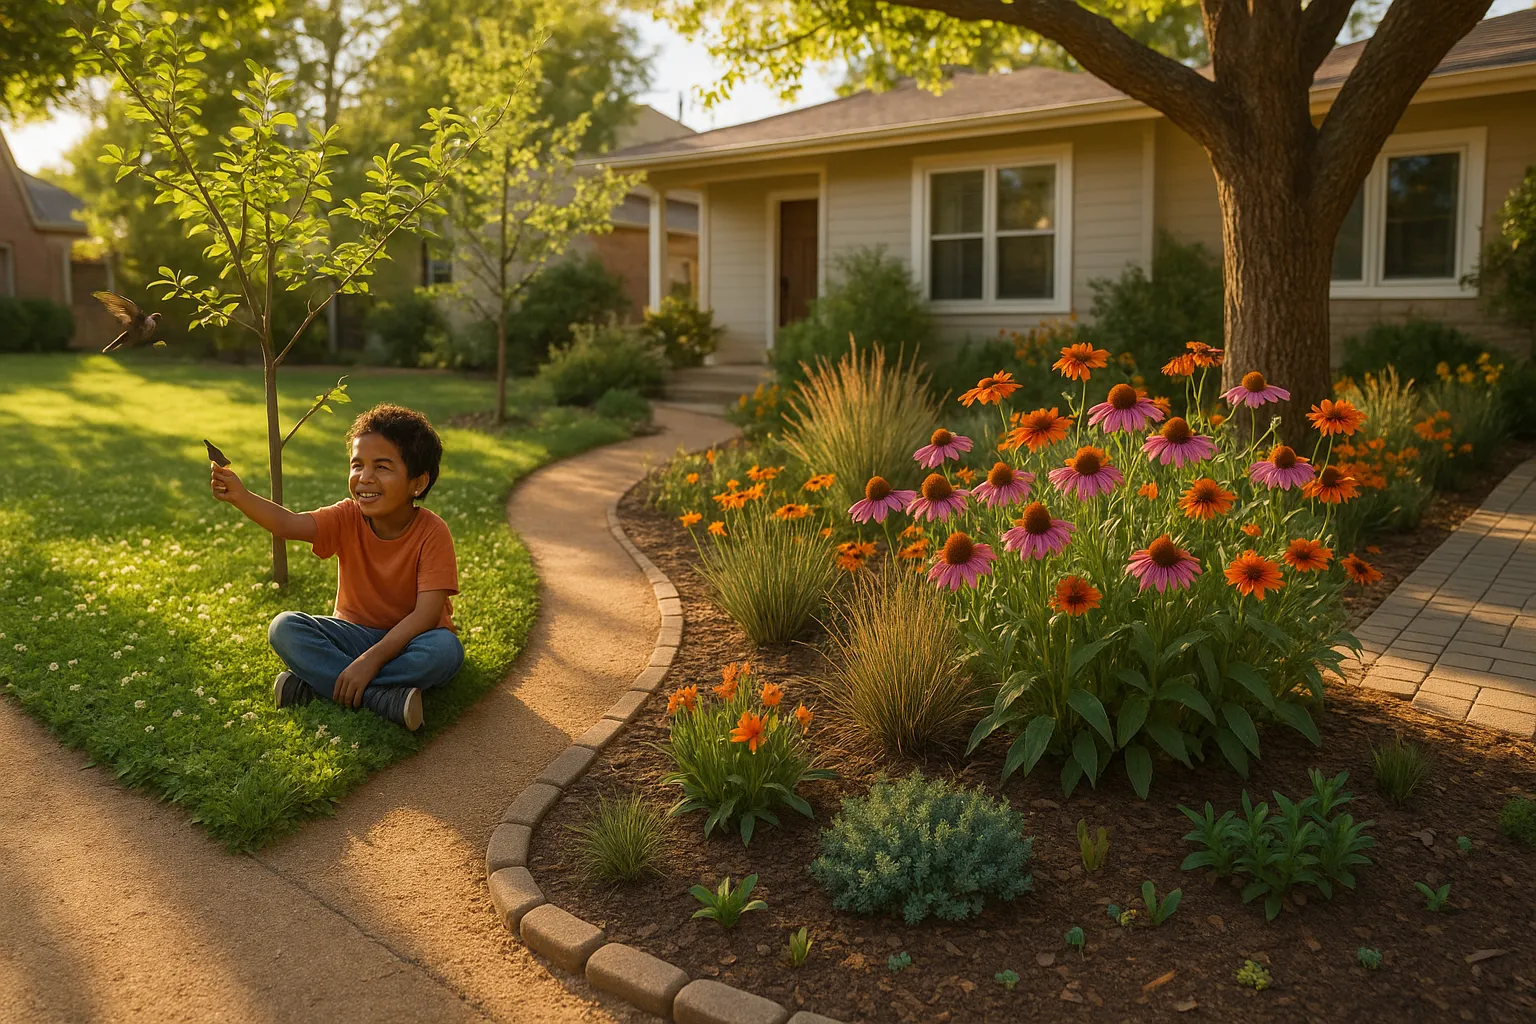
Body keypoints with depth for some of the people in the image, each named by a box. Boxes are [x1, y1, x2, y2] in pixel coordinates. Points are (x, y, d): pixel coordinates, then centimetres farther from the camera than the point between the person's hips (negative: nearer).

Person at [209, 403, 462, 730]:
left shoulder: (432, 533, -20)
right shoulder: (348, 519, -9)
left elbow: (427, 612, -27)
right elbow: (290, 524, -27)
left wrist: (371, 660, -34)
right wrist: (239, 496, -46)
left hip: (407, 639, -3)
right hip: (356, 633, 4)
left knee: (446, 649, -36)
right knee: (284, 627, -19)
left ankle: (318, 683, -28)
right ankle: (384, 698, -31)